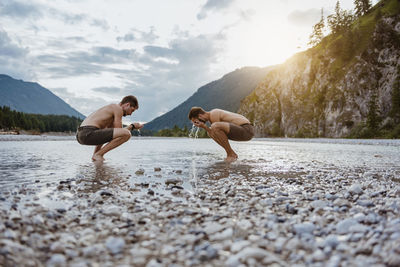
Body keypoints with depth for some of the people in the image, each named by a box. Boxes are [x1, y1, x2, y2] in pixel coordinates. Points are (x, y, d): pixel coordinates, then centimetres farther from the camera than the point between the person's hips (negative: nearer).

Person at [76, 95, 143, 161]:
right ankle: (98, 154, -10)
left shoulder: (111, 108, 28)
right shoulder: (118, 108, -1)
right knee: (126, 133, -19)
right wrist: (132, 126, 9)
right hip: (89, 133, -11)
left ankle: (95, 155, 19)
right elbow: (119, 132, -5)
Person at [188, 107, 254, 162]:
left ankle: (231, 154, -13)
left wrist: (204, 126, -8)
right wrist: (204, 127, -3)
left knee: (214, 127, -29)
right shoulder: (212, 114, 13)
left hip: (246, 131, -10)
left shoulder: (214, 114, -16)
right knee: (210, 132, 13)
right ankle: (232, 154, 10)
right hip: (243, 130, 10)